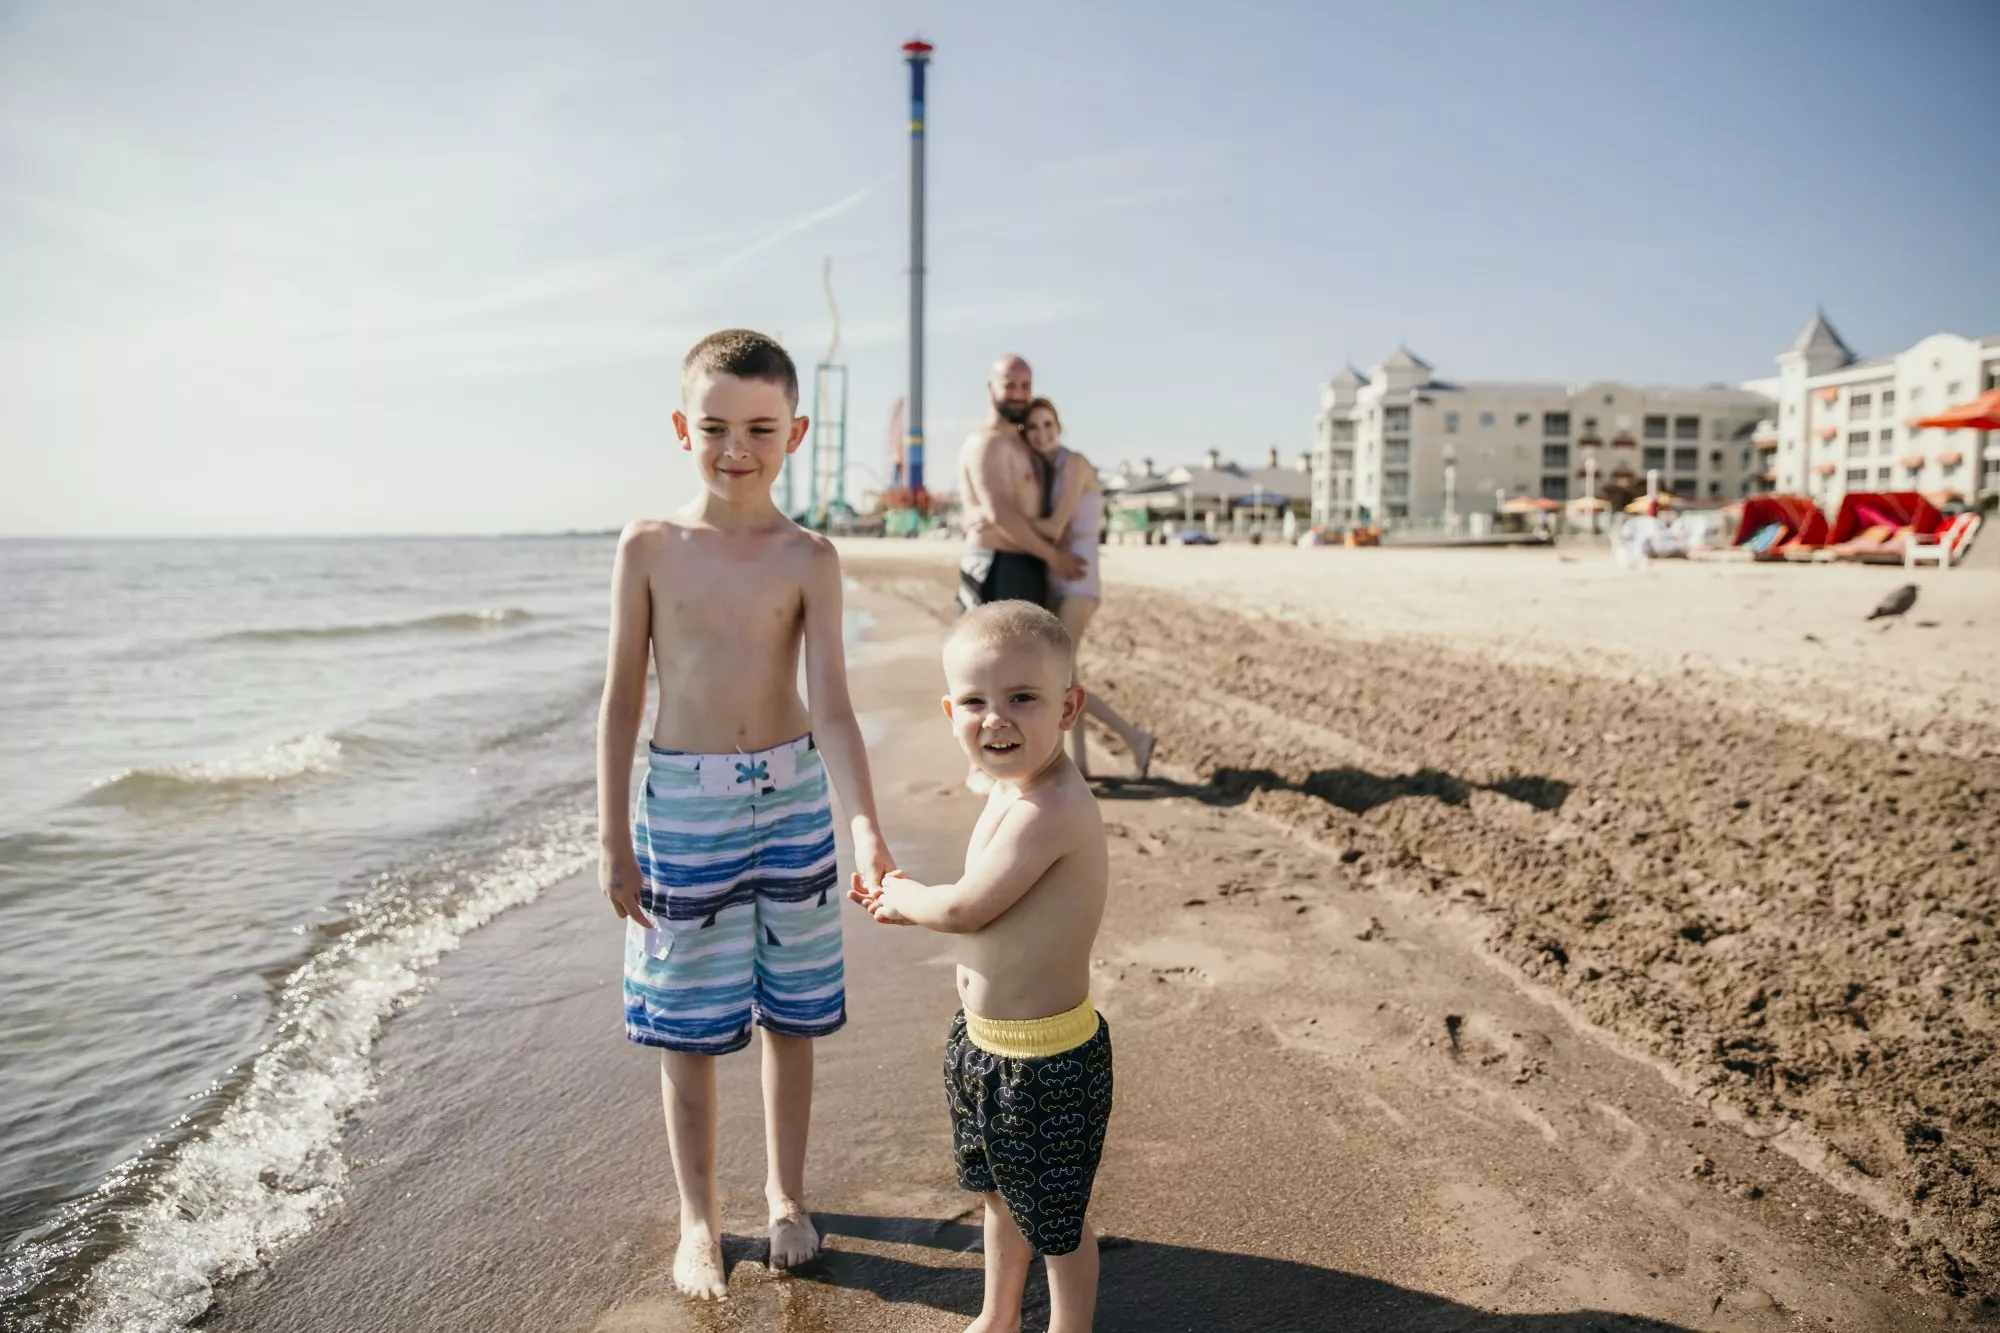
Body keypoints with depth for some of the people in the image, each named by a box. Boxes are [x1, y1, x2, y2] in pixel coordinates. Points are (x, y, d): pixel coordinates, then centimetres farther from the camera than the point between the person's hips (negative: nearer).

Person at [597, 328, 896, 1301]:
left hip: (792, 796, 0)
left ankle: (785, 1194, 35)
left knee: (790, 1013, 13)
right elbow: (622, 699, 0)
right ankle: (698, 1219, 31)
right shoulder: (649, 547, -4)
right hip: (683, 801, 0)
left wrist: (864, 827, -25)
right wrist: (613, 838, -1)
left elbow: (832, 707, -11)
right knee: (688, 1028, 10)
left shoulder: (808, 558, -6)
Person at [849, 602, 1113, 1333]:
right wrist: (907, 902, 3)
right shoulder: (1012, 789, 1)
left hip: (1046, 1058, -10)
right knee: (999, 1192, 30)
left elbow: (967, 907, -26)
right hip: (984, 1042, 10)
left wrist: (904, 898, -7)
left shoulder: (1052, 810, -30)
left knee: (1058, 1217, 14)